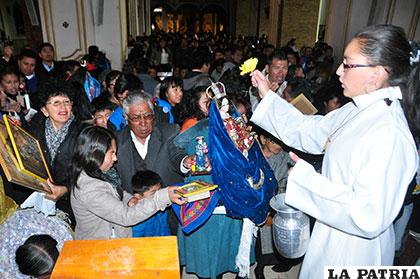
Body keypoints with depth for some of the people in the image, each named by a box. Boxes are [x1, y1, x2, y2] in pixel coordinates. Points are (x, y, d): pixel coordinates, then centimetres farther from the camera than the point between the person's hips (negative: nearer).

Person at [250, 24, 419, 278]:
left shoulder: (389, 135, -31)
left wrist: (306, 178, -27)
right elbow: (309, 131, 5)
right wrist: (267, 95, 1)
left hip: (353, 252, -7)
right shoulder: (359, 110, -4)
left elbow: (369, 219, -33)